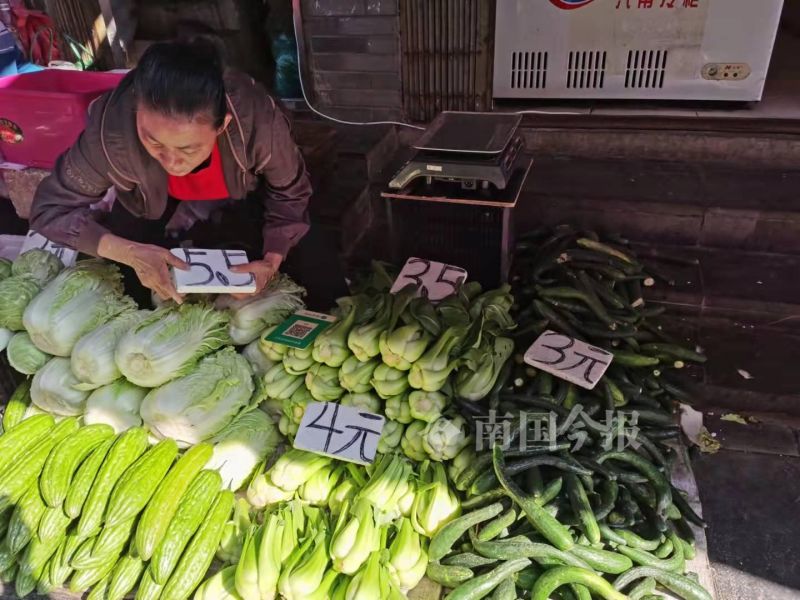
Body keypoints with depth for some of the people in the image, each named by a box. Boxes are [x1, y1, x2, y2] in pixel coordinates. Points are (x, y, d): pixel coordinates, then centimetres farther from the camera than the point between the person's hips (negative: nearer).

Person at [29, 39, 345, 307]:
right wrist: (130, 253, -38)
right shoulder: (112, 128, -39)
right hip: (152, 208, 1)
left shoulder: (256, 118, -39)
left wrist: (272, 260, -29)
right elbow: (49, 208, -24)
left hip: (242, 199, 0)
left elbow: (290, 193, -18)